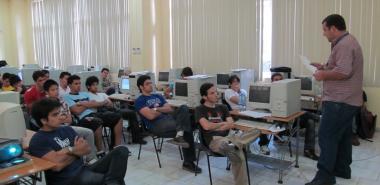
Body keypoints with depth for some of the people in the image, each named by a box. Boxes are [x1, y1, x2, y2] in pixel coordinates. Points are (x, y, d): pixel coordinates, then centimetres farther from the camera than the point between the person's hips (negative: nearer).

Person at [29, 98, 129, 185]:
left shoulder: (67, 129, 15)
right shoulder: (37, 141, -6)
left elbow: (87, 148, 9)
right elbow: (57, 165, -19)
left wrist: (72, 150, -11)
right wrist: (76, 151, -5)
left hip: (83, 170, 8)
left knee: (121, 150, -10)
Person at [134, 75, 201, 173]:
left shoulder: (158, 96, 26)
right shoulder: (139, 101, 5)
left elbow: (169, 109, 12)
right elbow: (151, 116, -10)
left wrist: (156, 109, -4)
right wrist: (163, 110, 7)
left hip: (169, 118, 7)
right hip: (156, 124, -6)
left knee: (184, 108, -23)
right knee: (186, 129, -26)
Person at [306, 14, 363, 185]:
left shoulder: (344, 45, -17)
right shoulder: (347, 42, 18)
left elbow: (343, 72, -27)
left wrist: (323, 75, -14)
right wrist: (324, 67, 13)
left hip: (339, 101, -11)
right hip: (346, 100, 11)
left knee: (327, 137, -10)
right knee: (343, 136, 16)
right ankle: (342, 169, 27)